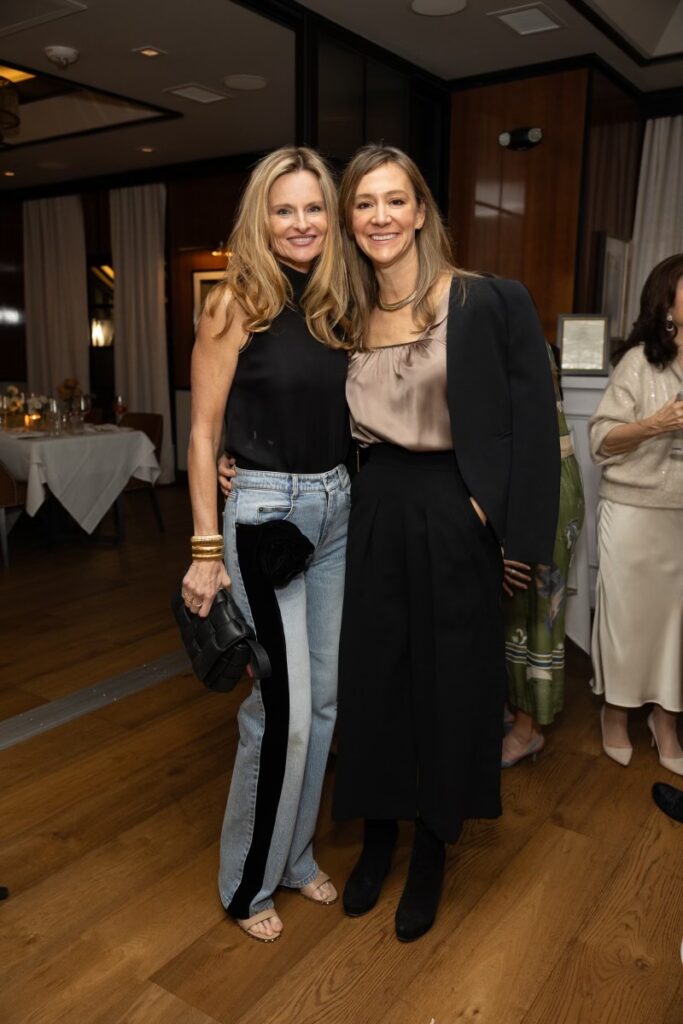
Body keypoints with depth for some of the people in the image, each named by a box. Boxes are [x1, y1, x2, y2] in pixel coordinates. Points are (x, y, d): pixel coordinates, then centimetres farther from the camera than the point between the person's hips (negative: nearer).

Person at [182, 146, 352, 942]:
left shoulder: (335, 306, 8)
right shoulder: (236, 305, -8)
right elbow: (203, 433, -9)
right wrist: (207, 551, -13)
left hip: (336, 511, 6)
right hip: (265, 513, -6)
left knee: (323, 699, 14)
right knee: (282, 711, -3)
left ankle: (296, 855, 35)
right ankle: (248, 882, 23)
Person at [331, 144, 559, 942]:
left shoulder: (484, 303, -9)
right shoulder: (349, 317, 7)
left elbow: (530, 420, -10)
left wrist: (506, 527, -14)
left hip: (453, 517, -4)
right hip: (374, 513, 5)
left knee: (448, 683, 9)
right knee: (371, 677, 12)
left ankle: (432, 850, 32)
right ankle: (377, 834, 36)